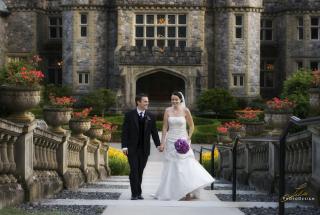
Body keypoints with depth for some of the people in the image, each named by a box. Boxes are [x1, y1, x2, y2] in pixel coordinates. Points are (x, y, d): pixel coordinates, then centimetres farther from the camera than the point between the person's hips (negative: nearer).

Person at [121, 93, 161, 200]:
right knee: (134, 170, -7)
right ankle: (135, 193, -3)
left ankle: (138, 193, 14)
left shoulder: (150, 116, 7)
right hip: (132, 148, -3)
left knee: (140, 171, 7)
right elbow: (125, 131, -3)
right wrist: (124, 146, -11)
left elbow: (154, 132, 10)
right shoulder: (129, 115, -1)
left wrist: (158, 145, 1)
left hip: (144, 149, 3)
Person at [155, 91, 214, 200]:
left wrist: (188, 139, -5)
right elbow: (165, 128, 4)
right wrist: (162, 142, 0)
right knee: (172, 167, 5)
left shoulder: (185, 111, -3)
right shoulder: (168, 111, 2)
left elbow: (191, 126, 5)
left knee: (185, 166, -9)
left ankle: (187, 192, -5)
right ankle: (174, 192, 12)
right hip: (171, 141, 2)